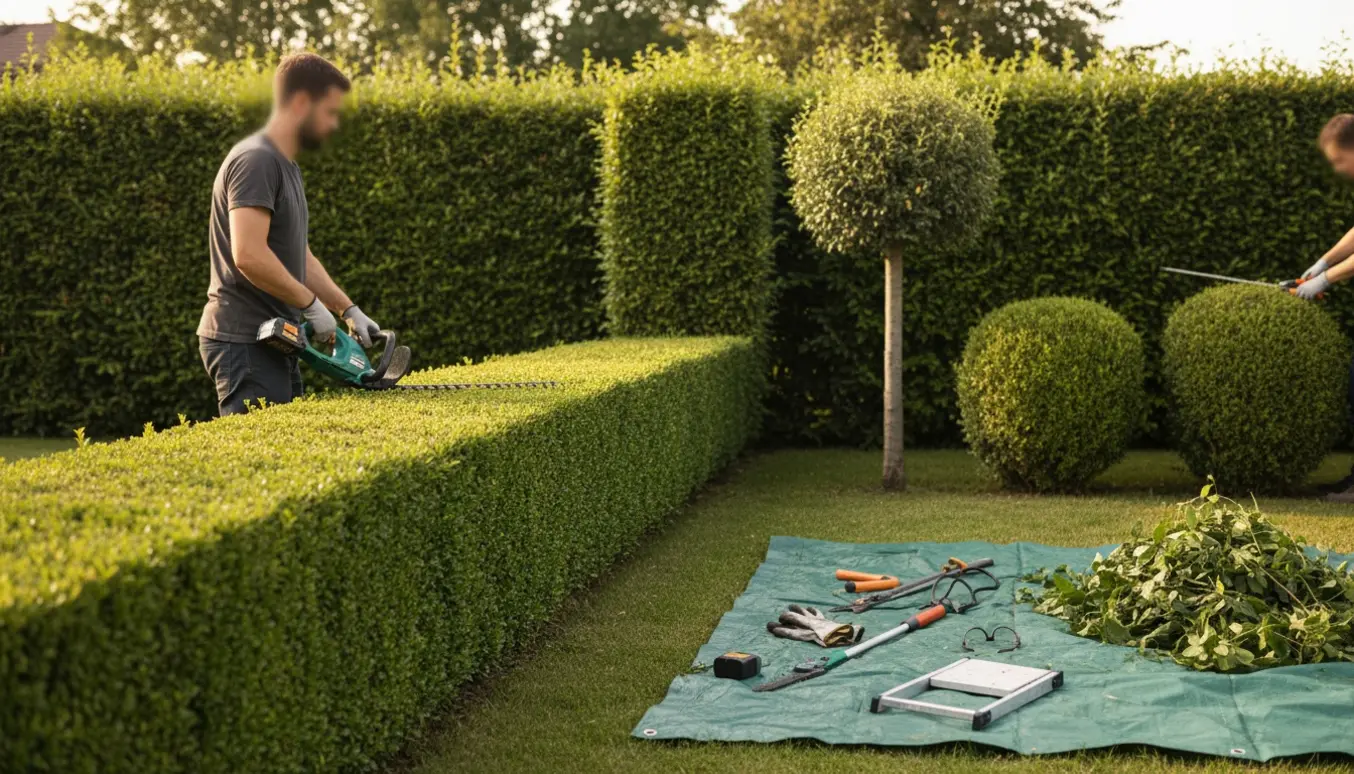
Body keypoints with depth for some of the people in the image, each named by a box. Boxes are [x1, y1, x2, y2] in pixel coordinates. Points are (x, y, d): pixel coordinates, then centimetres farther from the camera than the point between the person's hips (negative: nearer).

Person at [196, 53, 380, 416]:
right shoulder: (255, 161, -14)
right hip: (245, 343, -10)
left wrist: (349, 310, 14)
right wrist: (311, 304, -16)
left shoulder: (286, 166, 18)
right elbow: (249, 255, -25)